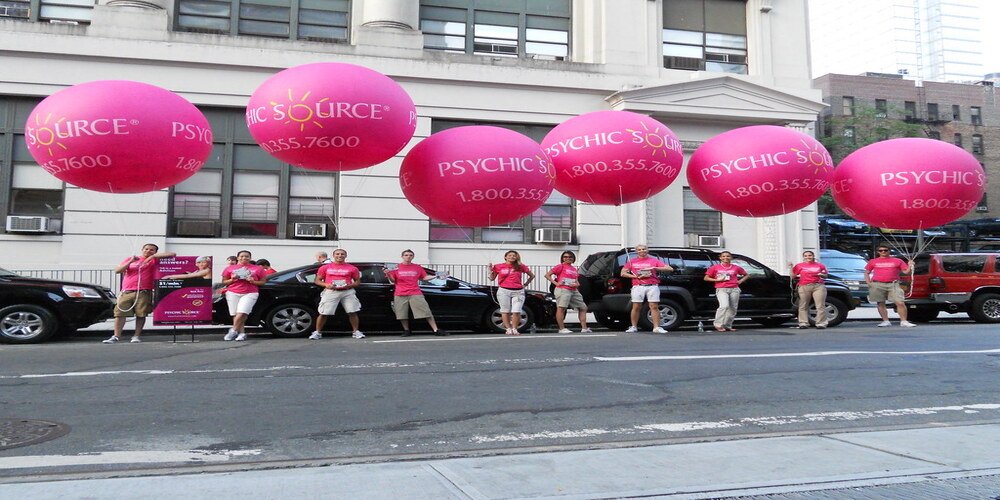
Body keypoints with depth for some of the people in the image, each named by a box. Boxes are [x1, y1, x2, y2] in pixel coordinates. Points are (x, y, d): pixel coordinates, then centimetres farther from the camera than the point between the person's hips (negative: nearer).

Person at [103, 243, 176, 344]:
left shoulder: (154, 260, 10)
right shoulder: (130, 259, 18)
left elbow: (172, 254, -1)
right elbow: (117, 271, 9)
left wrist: (152, 256, -5)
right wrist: (130, 262, -4)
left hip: (143, 293, -2)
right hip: (126, 292, 2)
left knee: (141, 315, -5)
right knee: (120, 314, -2)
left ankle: (136, 336, 5)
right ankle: (116, 336, 1)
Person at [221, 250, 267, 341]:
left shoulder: (258, 269, 10)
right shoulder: (230, 268, 14)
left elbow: (263, 282, 12)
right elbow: (224, 282, 16)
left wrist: (253, 282, -6)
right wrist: (232, 279, -3)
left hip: (250, 293, -2)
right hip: (233, 293, 2)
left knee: (242, 313, -18)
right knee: (235, 314, -4)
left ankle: (233, 331, -8)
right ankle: (242, 333, -1)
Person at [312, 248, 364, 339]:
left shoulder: (352, 268, 8)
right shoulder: (325, 267, 10)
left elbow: (358, 281, 14)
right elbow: (317, 280, 12)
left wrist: (350, 285, -7)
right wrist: (326, 285, -8)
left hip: (347, 292, 1)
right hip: (330, 291, -1)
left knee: (353, 312, -3)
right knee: (323, 313, -4)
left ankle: (356, 332, 9)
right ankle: (317, 332, 8)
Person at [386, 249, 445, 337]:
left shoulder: (418, 268, 10)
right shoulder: (396, 267, 6)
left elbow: (424, 278, 13)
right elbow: (393, 281, 7)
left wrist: (435, 276, 1)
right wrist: (389, 274, -12)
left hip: (415, 294, 0)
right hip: (400, 295, 0)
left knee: (426, 311, -6)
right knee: (402, 314, -2)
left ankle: (436, 330, -3)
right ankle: (407, 331, 18)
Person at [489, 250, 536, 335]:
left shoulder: (521, 267, 8)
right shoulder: (498, 267, 8)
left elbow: (532, 275, 18)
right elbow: (492, 278, 13)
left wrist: (525, 284, 12)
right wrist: (491, 270, -1)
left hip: (518, 291, 0)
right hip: (504, 291, 0)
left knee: (516, 311, -8)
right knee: (505, 311, 1)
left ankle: (515, 329, 4)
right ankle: (508, 329, 9)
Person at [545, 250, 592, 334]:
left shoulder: (574, 269, 20)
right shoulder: (561, 266, 1)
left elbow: (577, 282, 27)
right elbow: (547, 275, -3)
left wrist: (576, 284, 2)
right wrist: (556, 283, -12)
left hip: (574, 291, 7)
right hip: (563, 290, -7)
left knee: (583, 308, 7)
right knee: (561, 308, -12)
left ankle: (584, 328, 9)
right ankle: (562, 329, -8)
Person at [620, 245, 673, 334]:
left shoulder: (654, 260, 12)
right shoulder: (632, 261, 15)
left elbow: (670, 269, 5)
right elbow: (623, 273, 8)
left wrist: (655, 268, -8)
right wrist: (637, 277, -4)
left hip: (652, 286, 0)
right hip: (638, 286, 0)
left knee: (654, 306, -4)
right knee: (636, 307, -1)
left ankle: (656, 327, -3)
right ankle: (634, 327, 7)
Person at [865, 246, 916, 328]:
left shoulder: (897, 261, 11)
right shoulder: (873, 262, 12)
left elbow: (906, 271, 10)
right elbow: (867, 273, 16)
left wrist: (910, 266, -9)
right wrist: (868, 282, 1)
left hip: (893, 284, -1)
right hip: (878, 285, 1)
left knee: (900, 303, -10)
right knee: (881, 304, 2)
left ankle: (903, 322, -6)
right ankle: (886, 321, 9)